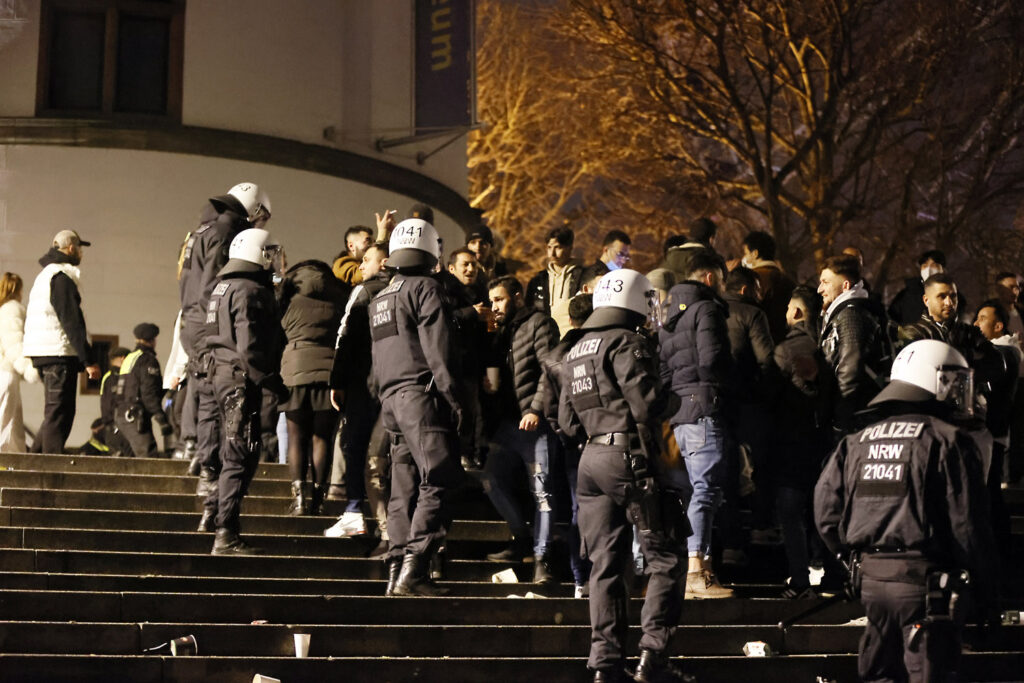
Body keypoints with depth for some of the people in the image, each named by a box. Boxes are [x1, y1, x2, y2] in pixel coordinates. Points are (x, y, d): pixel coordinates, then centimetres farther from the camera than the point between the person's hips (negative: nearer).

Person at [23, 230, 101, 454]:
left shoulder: (45, 275, 22)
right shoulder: (63, 276, -11)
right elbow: (72, 321, -18)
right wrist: (88, 360, -19)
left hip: (41, 351, 10)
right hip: (58, 353, -10)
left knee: (55, 411, 16)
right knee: (59, 412, -9)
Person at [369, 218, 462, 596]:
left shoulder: (379, 298, 21)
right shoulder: (425, 288, -5)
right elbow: (438, 349, -12)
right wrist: (453, 398, -11)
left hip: (391, 399, 8)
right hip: (421, 394, -8)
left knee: (405, 487, 10)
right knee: (435, 483, -9)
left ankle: (397, 570, 9)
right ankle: (413, 569, -16)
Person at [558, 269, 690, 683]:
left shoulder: (575, 352, 17)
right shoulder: (627, 344, -9)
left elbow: (568, 422, 17)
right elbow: (648, 406, -18)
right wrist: (669, 400, 1)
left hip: (591, 459, 8)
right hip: (630, 458, -8)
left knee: (605, 563, 9)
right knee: (665, 557, -1)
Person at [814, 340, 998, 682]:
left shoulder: (857, 442, 11)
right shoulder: (949, 442, -8)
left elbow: (827, 510, 9)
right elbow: (969, 523, -10)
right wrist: (986, 590, 0)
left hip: (872, 577, 6)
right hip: (924, 578, -6)